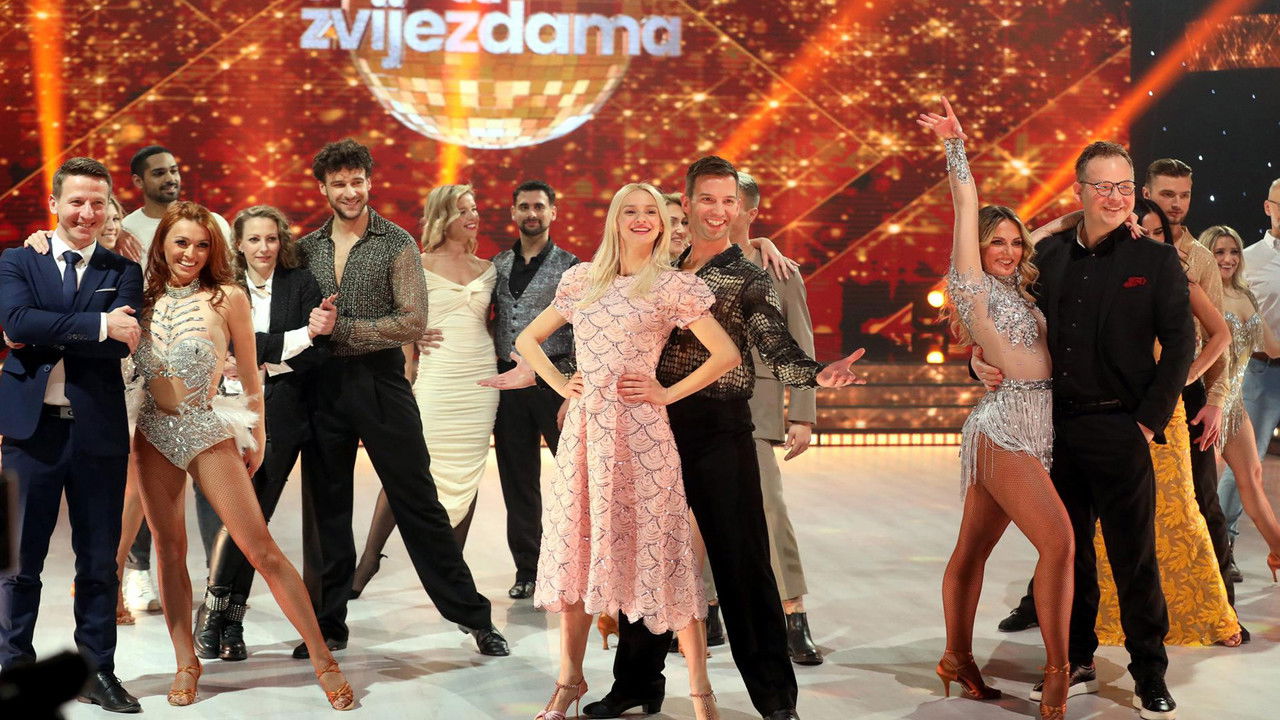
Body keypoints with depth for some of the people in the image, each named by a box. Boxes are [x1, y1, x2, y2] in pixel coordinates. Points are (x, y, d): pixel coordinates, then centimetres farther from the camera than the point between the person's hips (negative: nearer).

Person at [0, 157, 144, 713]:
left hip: (99, 432, 1)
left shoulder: (123, 271, 8)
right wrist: (97, 325, -18)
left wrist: (46, 336, -11)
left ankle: (97, 671, 18)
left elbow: (122, 343, -8)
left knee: (99, 559, 7)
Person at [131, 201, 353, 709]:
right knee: (168, 549, 7)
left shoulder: (227, 298, -4)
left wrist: (256, 437, 7)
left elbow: (250, 376, 2)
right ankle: (186, 664, 17)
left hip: (208, 432, -4)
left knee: (261, 548, -7)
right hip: (153, 434, 4)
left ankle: (322, 659, -2)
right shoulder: (146, 298, 5)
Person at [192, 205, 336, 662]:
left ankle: (231, 623, 9)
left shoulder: (301, 284, 4)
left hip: (290, 415, 0)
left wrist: (261, 364, -14)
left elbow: (319, 353, -5)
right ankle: (212, 614, 0)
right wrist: (301, 336, -16)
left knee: (253, 518, 0)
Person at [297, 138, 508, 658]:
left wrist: (342, 329, -13)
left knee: (417, 502, -1)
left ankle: (472, 614, 6)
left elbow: (413, 320, -11)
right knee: (328, 508, 9)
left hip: (380, 383, -4)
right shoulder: (306, 248, 10)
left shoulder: (396, 244, -2)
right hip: (323, 386, 4)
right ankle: (329, 624, 20)